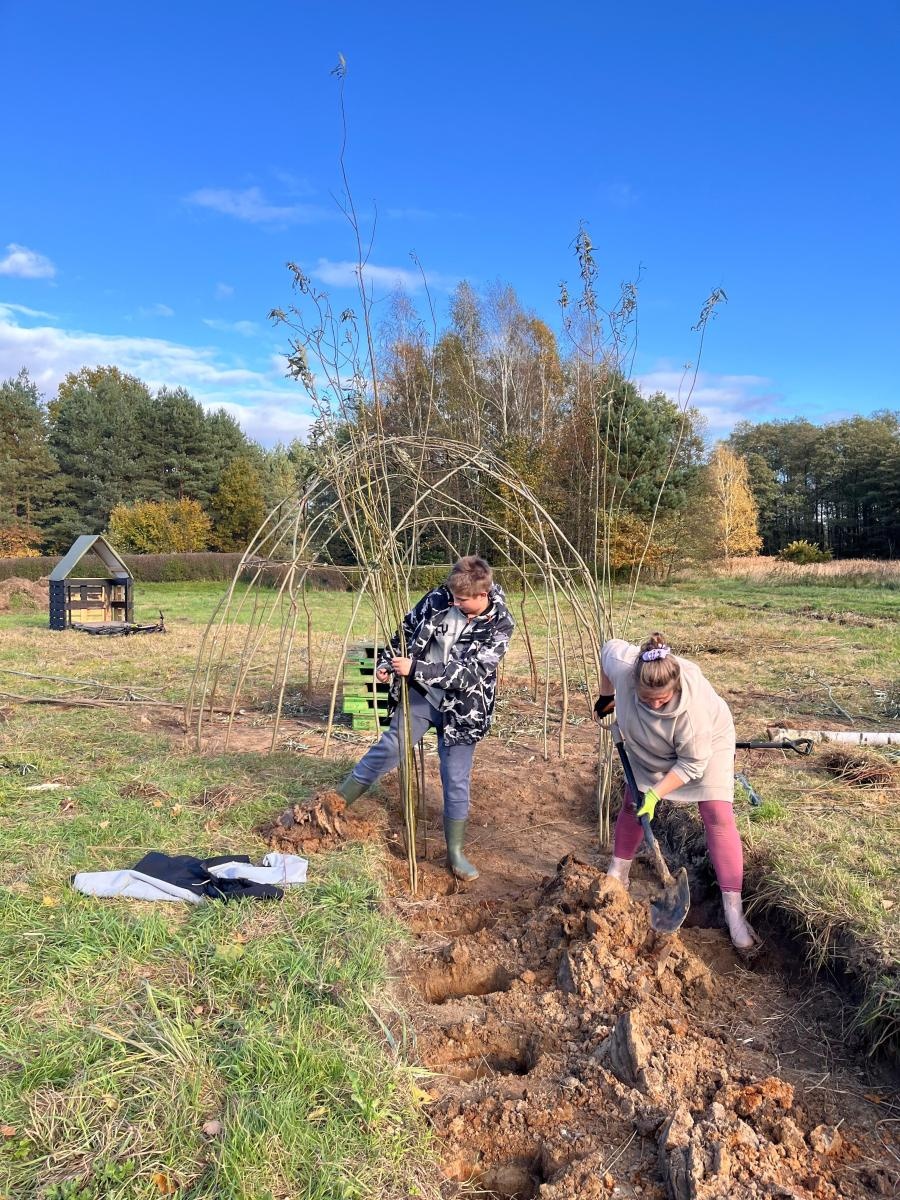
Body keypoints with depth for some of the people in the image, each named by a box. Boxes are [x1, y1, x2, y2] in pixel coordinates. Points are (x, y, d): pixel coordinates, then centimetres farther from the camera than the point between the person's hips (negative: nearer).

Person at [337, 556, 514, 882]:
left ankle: (455, 852, 22)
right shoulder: (438, 598, -9)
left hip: (460, 709, -2)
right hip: (419, 695, 2)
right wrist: (386, 662, -1)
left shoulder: (499, 625, -18)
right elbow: (407, 629, 9)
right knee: (385, 751, -1)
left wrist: (415, 669, -29)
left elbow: (469, 672, -25)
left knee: (456, 779, 5)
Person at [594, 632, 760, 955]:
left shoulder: (693, 704, -44)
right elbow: (608, 648, -11)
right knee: (632, 803, 8)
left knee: (717, 816, -13)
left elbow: (692, 763, -30)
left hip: (708, 740, -4)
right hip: (651, 747, 4)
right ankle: (616, 875, 27)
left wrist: (656, 793, -33)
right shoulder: (622, 664, -37)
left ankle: (734, 909, -8)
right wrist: (606, 697, -1)